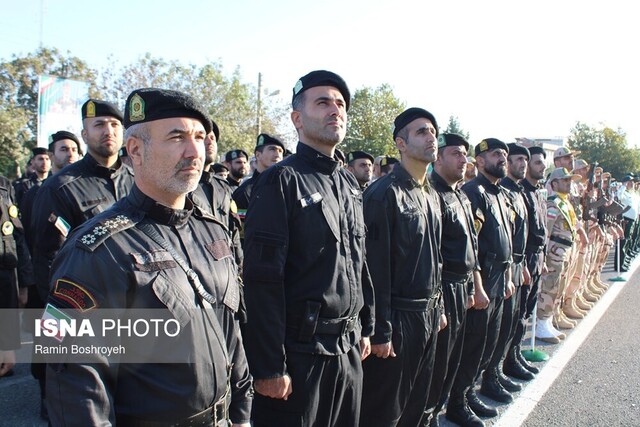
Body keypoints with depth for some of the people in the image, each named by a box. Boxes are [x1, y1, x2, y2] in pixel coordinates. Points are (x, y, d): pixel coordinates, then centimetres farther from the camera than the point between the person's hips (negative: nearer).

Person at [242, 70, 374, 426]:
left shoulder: (350, 183, 11)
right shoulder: (281, 182, -12)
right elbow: (263, 280, -17)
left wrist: (365, 328, 16)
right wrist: (270, 367, -18)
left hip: (349, 349, 7)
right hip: (301, 353, -7)